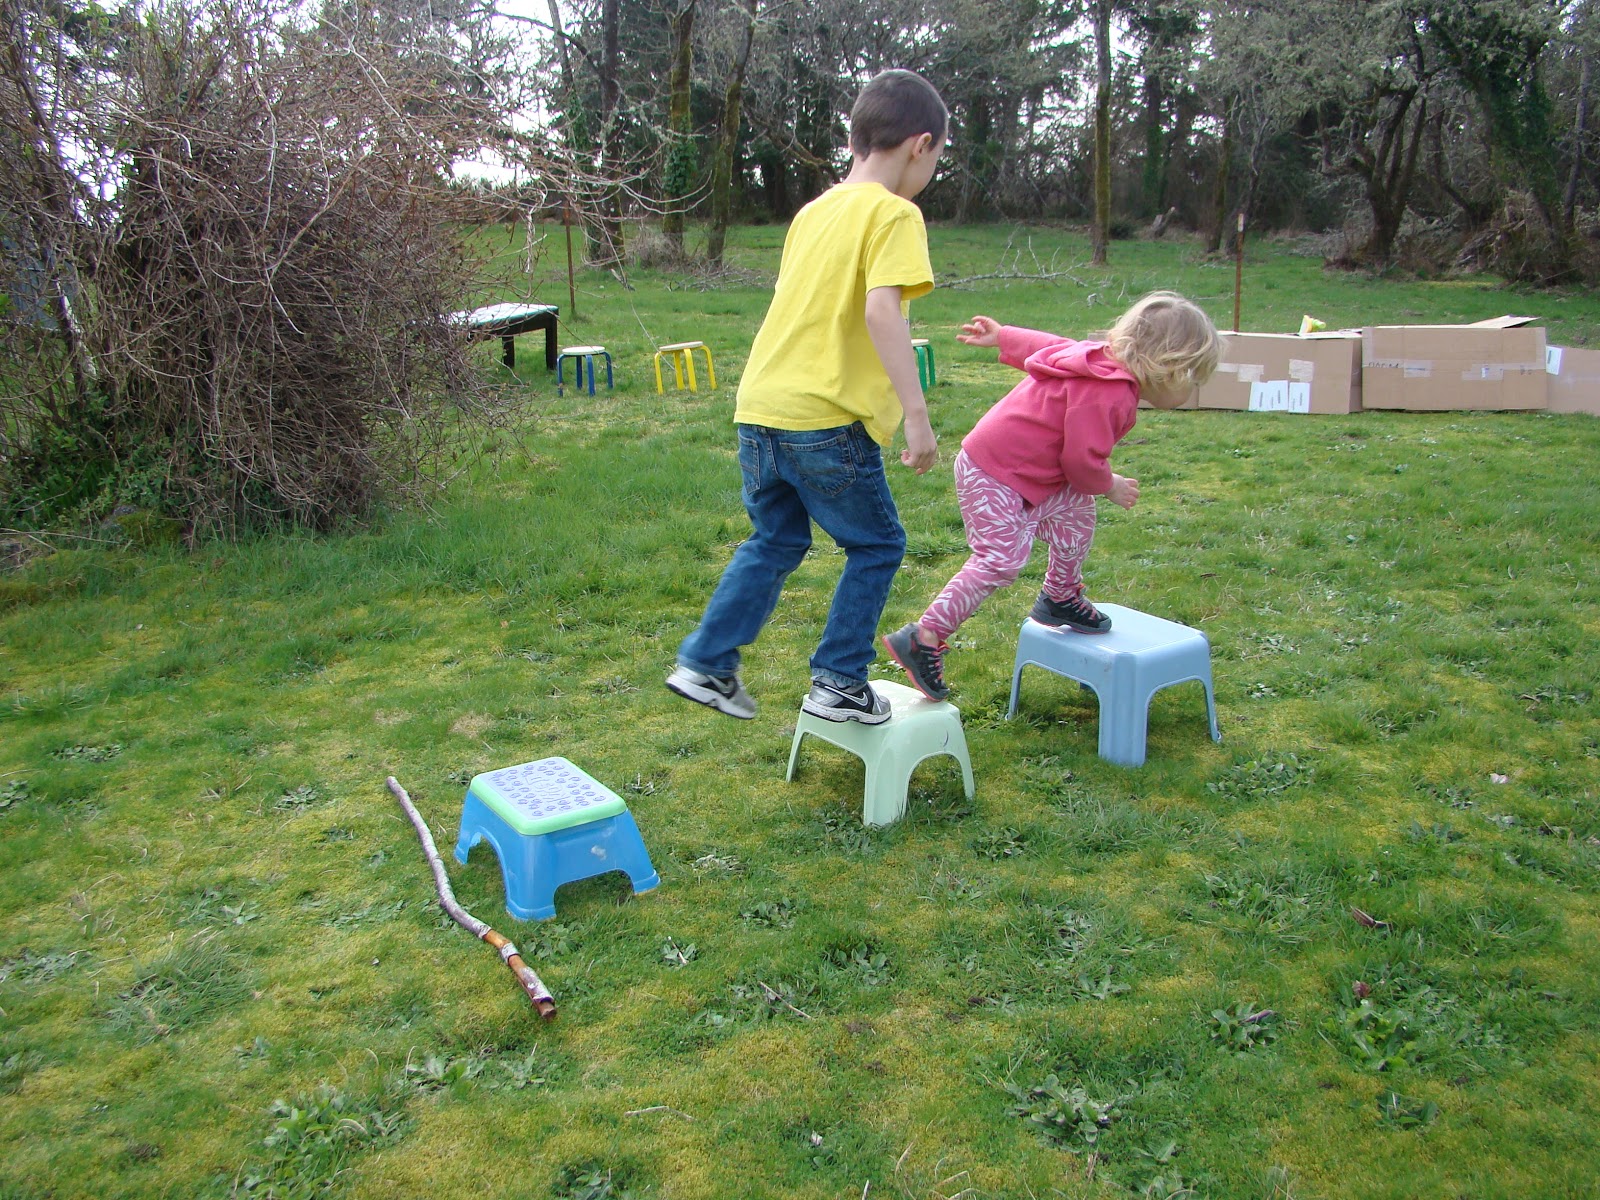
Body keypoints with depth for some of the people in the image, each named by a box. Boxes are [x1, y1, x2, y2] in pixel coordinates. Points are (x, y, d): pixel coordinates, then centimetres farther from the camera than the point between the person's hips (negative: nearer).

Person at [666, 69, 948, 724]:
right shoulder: (893, 214, -7)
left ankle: (705, 665, 24)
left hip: (759, 407, 8)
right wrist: (916, 416, -23)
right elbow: (881, 310, -21)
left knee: (773, 542, 22)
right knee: (877, 546, 11)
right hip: (826, 421, -7)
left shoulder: (813, 211, 17)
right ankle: (839, 684, 14)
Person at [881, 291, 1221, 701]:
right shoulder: (1108, 392, -24)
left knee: (1076, 512, 15)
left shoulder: (1103, 360, 7)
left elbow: (1047, 345, 20)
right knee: (1001, 561, -17)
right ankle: (923, 639, -17)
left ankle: (1060, 599, 33)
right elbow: (1081, 459, -22)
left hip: (1026, 473, 10)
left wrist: (1003, 336, 33)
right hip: (992, 476, -10)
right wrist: (1109, 486, -2)